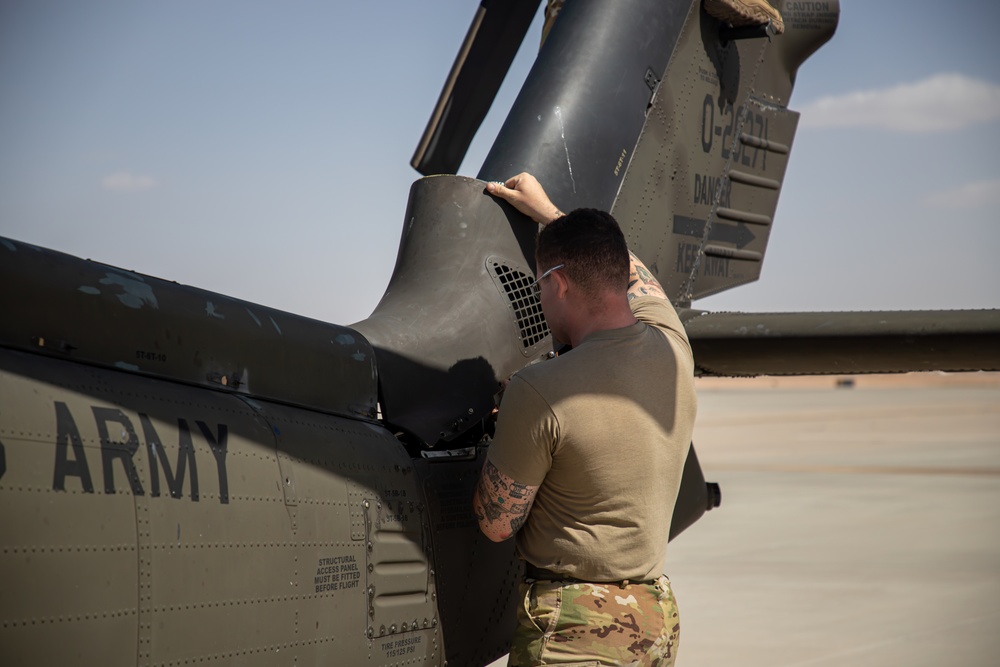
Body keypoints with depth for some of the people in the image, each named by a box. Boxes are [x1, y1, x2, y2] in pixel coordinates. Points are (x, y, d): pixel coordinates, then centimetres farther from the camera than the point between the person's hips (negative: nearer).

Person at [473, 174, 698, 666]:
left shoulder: (540, 391, -21)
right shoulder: (672, 349, -1)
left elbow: (497, 524, -10)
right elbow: (632, 275, 23)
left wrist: (493, 438, 8)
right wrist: (548, 213, 35)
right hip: (658, 621, 7)